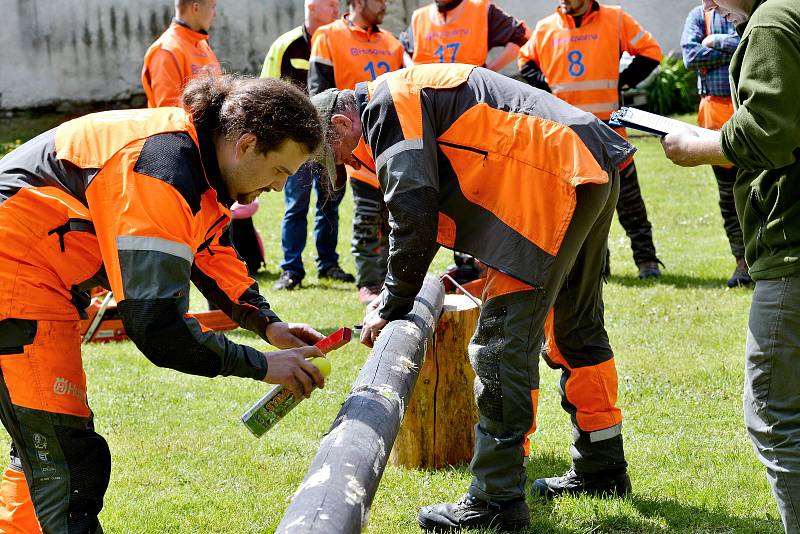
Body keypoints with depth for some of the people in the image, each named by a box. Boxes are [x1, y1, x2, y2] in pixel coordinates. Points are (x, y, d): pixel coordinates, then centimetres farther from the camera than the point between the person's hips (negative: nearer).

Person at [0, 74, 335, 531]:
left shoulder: (197, 152, 4)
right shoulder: (162, 173, -27)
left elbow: (212, 252, 21)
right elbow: (157, 325, -29)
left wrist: (267, 323, 6)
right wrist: (262, 366, -20)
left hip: (37, 283, 11)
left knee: (42, 448, 21)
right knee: (69, 464, -12)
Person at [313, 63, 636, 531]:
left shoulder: (386, 102, -7)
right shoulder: (419, 91, 24)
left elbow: (415, 215, -15)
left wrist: (392, 305, -5)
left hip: (557, 182, -11)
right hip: (597, 169, 11)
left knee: (504, 342, -8)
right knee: (578, 328, 21)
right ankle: (602, 470, 34)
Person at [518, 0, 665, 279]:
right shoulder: (546, 28, 7)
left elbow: (650, 51, 4)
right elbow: (526, 61, 20)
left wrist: (621, 81, -4)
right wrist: (546, 86, 3)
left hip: (607, 124, -3)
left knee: (626, 193, 0)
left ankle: (646, 259, 8)